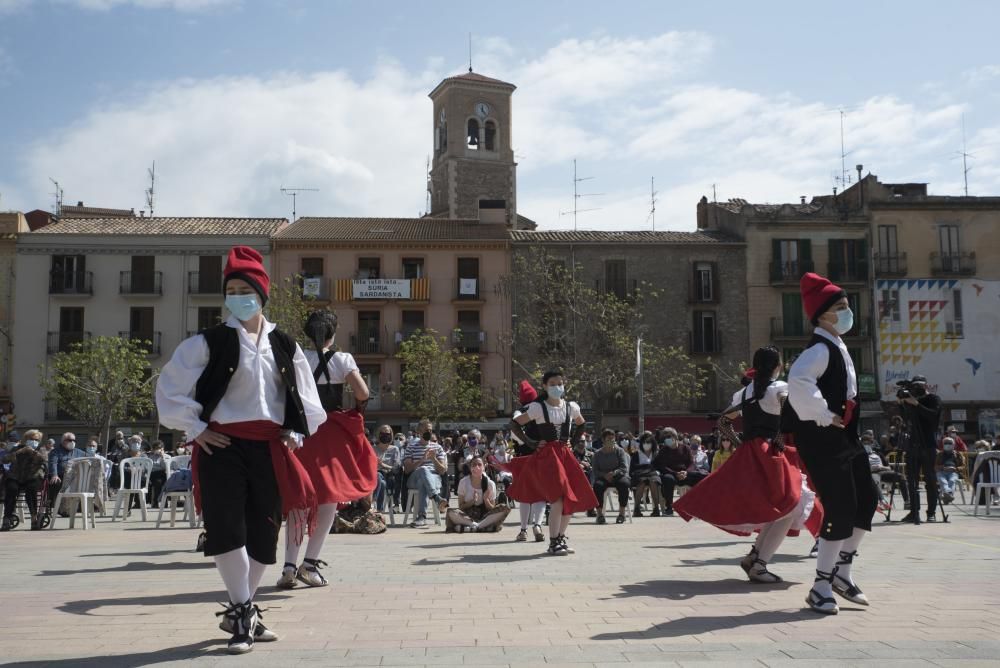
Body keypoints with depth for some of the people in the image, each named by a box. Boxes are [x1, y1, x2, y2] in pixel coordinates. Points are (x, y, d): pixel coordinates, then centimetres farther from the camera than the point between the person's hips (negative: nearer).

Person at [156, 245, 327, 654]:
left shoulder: (283, 346, 10)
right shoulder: (209, 343, -1)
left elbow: (304, 397, 20)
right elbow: (171, 387, -1)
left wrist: (294, 433, 9)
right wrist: (195, 428, -4)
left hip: (270, 449, 4)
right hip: (223, 447, -3)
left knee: (263, 532, 6)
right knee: (227, 530, -11)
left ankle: (241, 612, 23)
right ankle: (243, 613, 0)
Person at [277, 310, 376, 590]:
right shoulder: (342, 359, -4)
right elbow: (363, 393, -13)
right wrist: (357, 411, 7)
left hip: (299, 431, 3)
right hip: (332, 433, -2)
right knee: (330, 496, 6)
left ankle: (289, 566, 6)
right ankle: (310, 562, -3)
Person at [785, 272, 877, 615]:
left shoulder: (838, 346, 15)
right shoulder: (819, 349, -16)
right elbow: (798, 381, -36)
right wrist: (824, 416, -26)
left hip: (845, 438, 10)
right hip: (823, 440, -10)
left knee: (867, 499, 12)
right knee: (840, 508, -9)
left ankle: (842, 570, 25)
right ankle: (821, 587, 2)